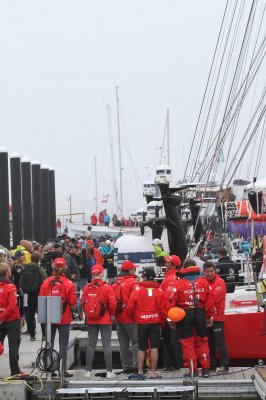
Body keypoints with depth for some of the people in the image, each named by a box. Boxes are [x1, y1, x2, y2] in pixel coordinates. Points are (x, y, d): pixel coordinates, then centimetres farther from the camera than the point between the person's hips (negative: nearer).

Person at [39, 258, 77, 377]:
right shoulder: (69, 284, -11)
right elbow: (73, 302, -9)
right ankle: (63, 370, 1)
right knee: (63, 345, 3)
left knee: (49, 344, 11)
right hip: (64, 318, -2)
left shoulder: (46, 282, -4)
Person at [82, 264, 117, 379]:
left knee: (91, 345, 9)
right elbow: (113, 304, -11)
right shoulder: (106, 287, -10)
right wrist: (111, 313, 7)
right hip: (105, 320, -3)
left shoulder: (87, 288, -1)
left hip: (90, 321, 3)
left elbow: (83, 303, 2)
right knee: (107, 345, 1)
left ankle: (88, 371, 9)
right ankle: (109, 371, 0)